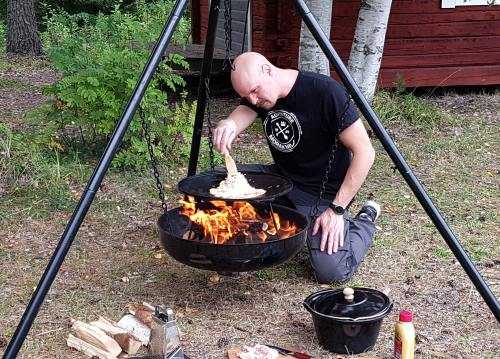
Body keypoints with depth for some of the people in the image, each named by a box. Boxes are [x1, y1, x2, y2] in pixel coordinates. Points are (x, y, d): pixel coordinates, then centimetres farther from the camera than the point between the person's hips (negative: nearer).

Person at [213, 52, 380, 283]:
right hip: (281, 178, 6)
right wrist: (227, 125, -43)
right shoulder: (257, 95, -3)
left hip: (322, 194, -6)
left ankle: (364, 223, 11)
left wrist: (336, 210, -23)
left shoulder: (325, 92, -23)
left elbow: (364, 152, -21)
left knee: (332, 271, -22)